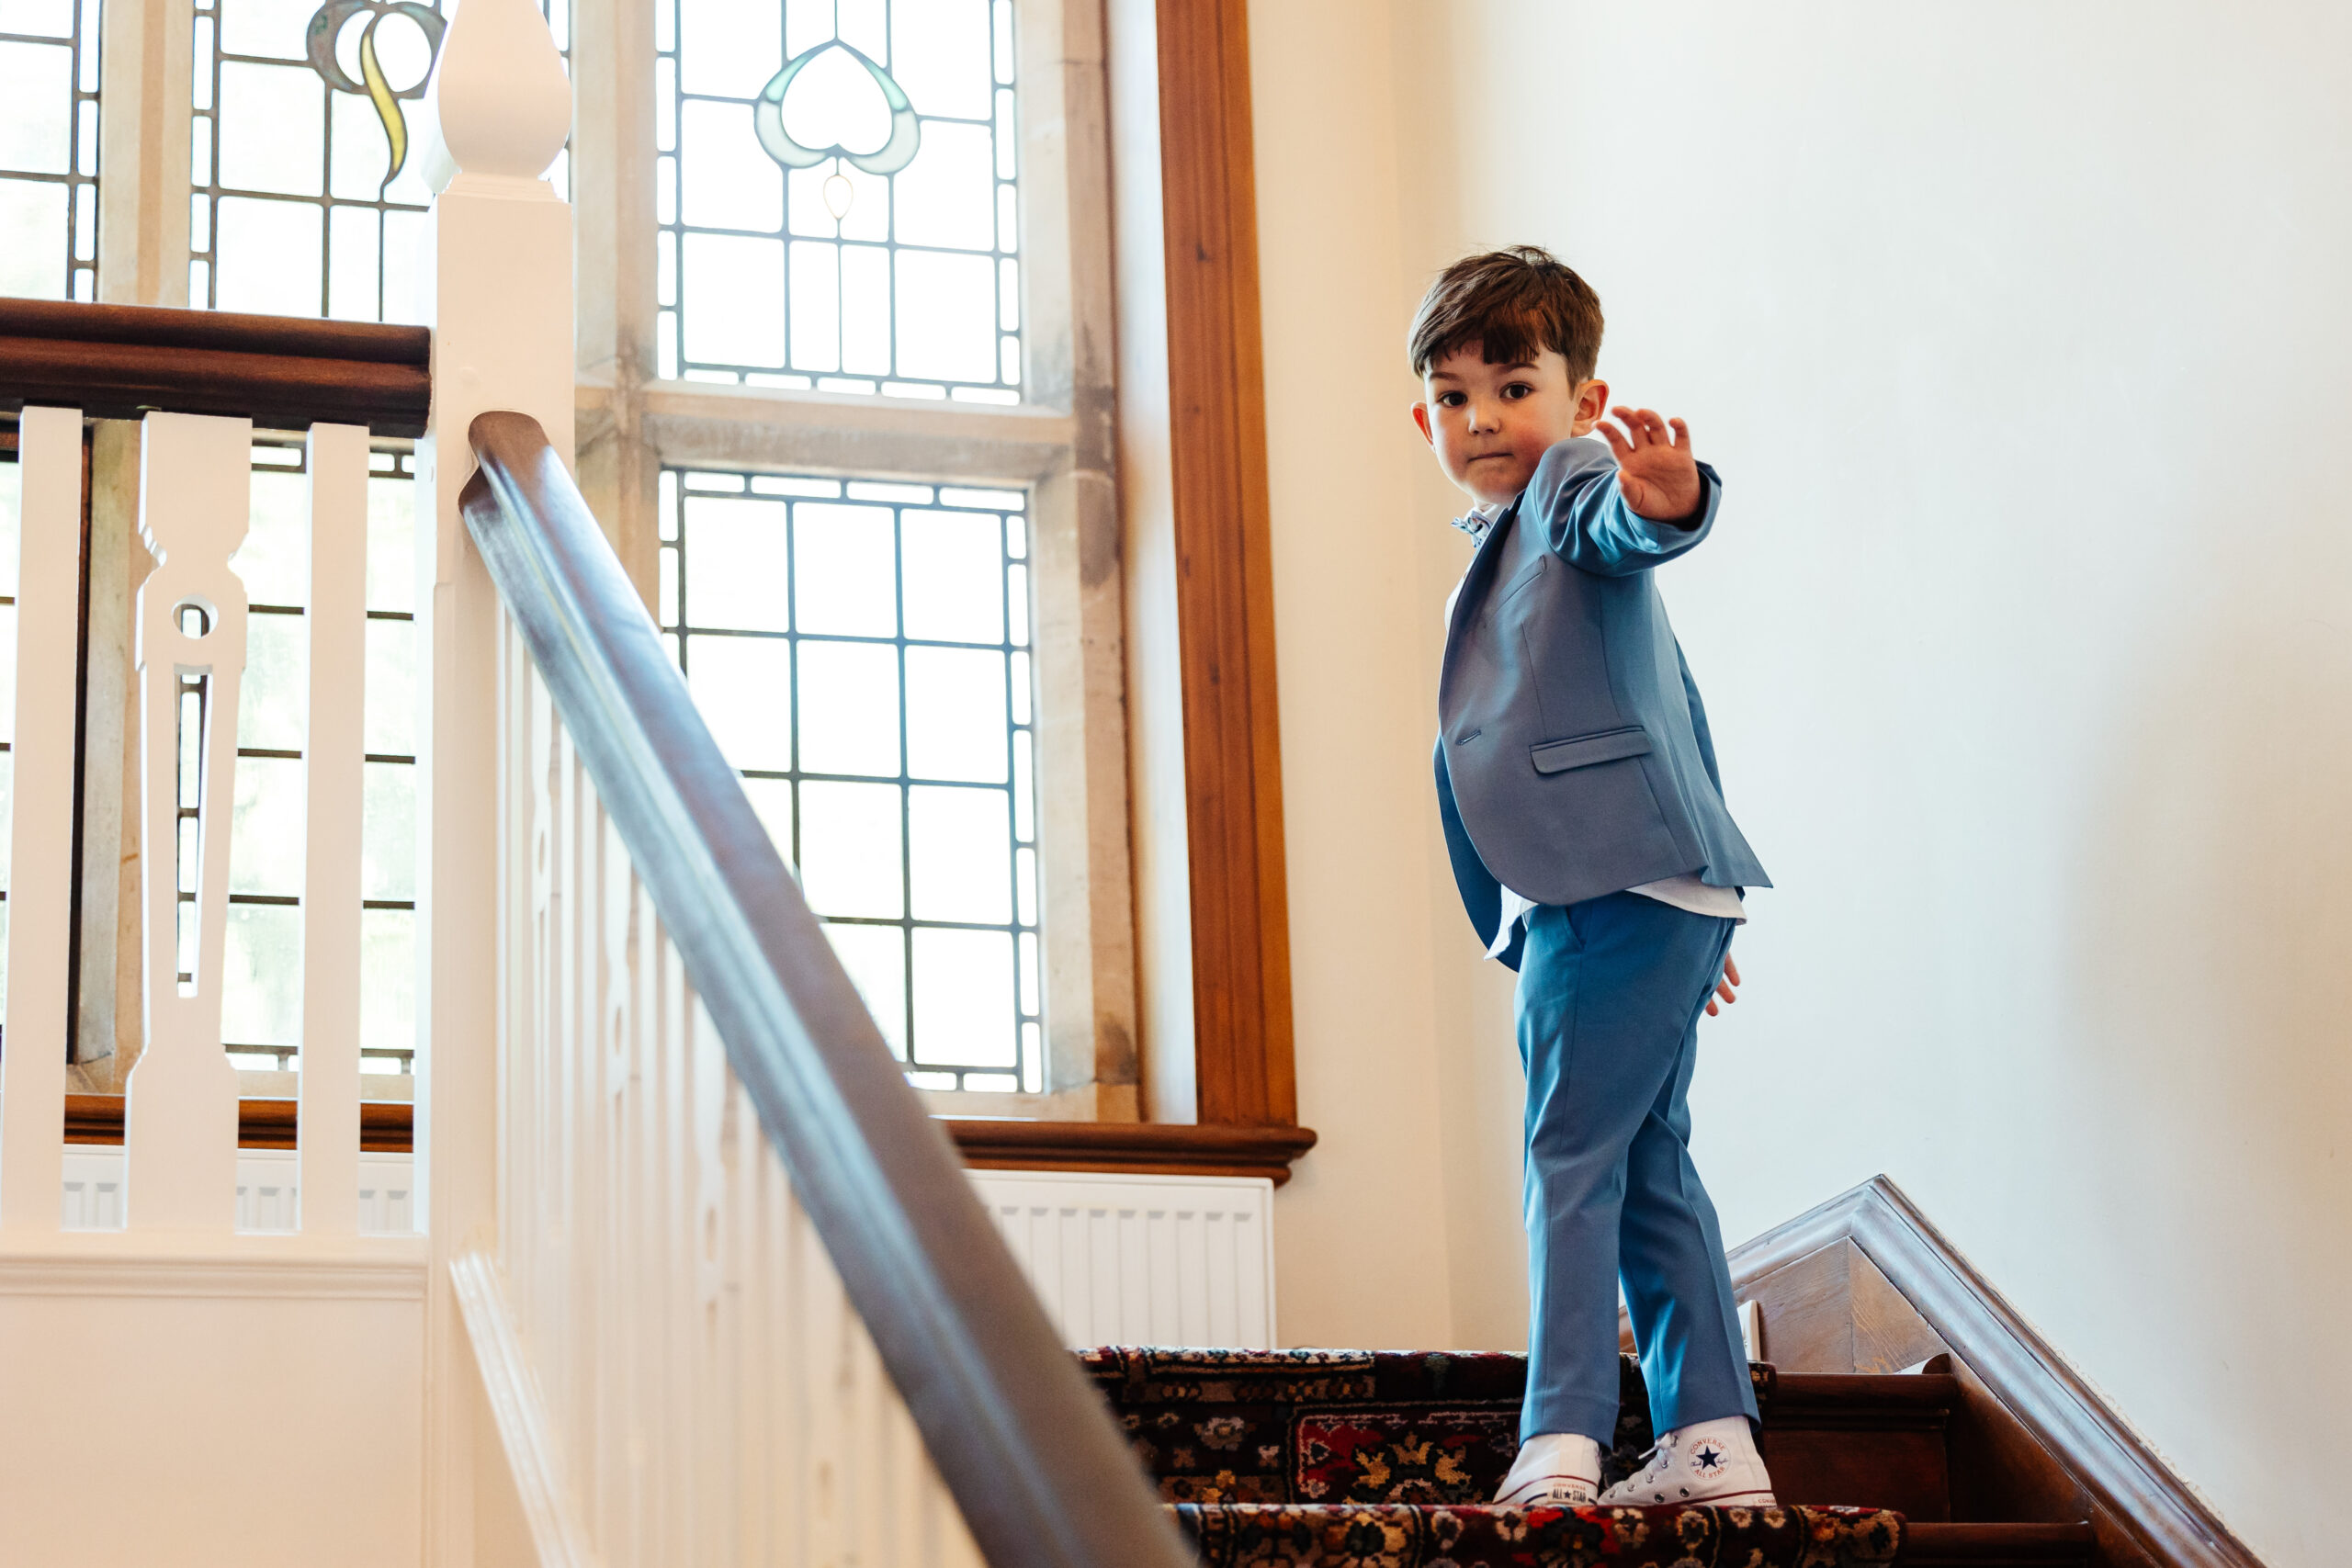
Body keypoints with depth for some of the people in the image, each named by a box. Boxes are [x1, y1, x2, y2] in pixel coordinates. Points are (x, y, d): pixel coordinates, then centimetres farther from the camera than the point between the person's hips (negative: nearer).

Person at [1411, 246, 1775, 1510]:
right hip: (1623, 894, 11)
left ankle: (1561, 1443, -10)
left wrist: (1660, 502, -55)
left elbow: (1614, 523, -30)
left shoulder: (1571, 481, -2)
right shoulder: (1509, 547, 27)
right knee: (1645, 1165, 12)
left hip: (1622, 889, -11)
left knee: (1573, 1156, -9)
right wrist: (1697, 921, 33)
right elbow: (1679, 709, 32)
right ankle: (1713, 1441, 14)